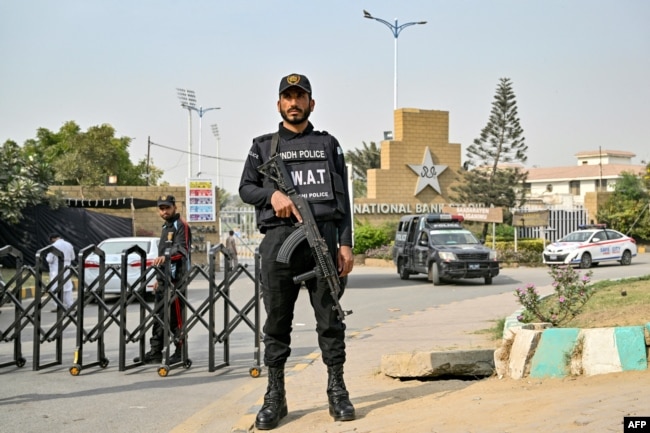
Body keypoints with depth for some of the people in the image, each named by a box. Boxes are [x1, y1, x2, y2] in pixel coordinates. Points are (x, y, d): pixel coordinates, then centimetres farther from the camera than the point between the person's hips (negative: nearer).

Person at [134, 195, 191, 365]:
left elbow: (181, 249, -21)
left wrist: (165, 256, -39)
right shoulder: (166, 227, 24)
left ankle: (181, 352, -3)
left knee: (175, 317, -8)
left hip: (176, 279, -9)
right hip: (164, 279, 10)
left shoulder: (181, 226, -5)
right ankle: (155, 352, 14)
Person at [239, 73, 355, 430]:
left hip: (323, 237, 0)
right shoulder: (263, 146, 15)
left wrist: (345, 244, 0)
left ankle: (337, 391, 10)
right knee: (277, 320, 2)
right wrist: (272, 194, -10)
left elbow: (342, 197, 10)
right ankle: (275, 396, 9)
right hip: (279, 239, 0)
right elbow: (246, 188, 12)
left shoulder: (328, 144, 15)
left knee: (330, 318, 1)